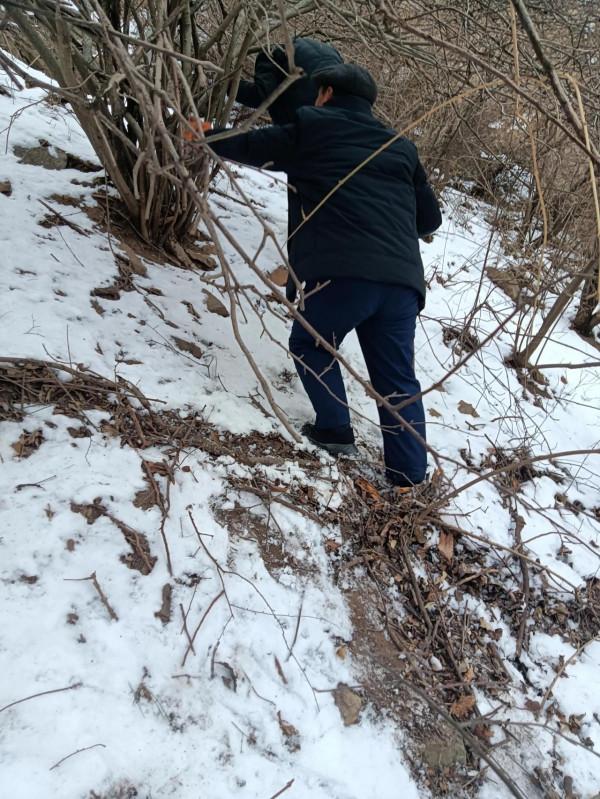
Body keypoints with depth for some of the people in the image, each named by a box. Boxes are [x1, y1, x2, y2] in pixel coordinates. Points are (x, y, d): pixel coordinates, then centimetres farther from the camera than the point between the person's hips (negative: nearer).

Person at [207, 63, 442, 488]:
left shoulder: (310, 128, 14)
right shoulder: (400, 147, 25)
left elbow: (249, 146, 24)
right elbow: (430, 218, 27)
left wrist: (207, 134, 42)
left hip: (343, 273, -4)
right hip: (402, 279, 4)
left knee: (311, 346, 23)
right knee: (398, 381, 11)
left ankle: (335, 430, 19)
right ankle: (410, 480, 11)